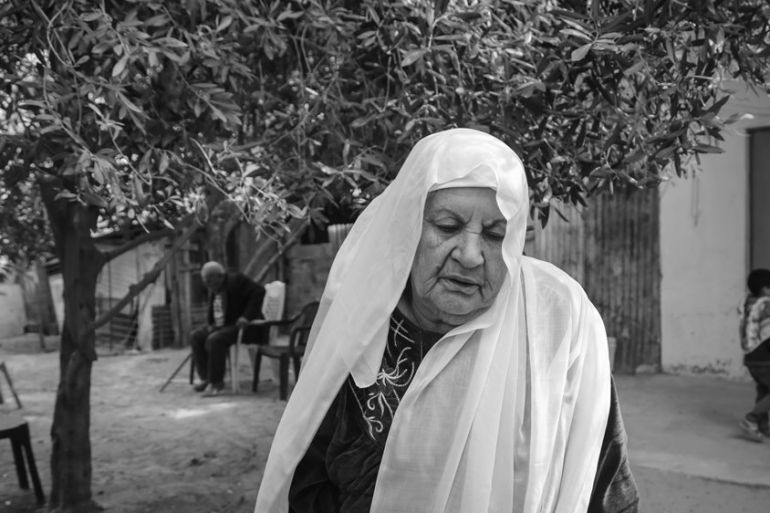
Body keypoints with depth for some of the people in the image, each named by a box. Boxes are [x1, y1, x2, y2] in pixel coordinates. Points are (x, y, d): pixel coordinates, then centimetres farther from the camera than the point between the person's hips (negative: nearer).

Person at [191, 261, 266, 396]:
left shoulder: (237, 280, -12)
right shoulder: (214, 290, 13)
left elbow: (259, 292, -19)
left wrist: (247, 316, -25)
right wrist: (211, 324, 5)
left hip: (241, 325, -9)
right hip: (222, 326, 9)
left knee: (215, 339, -29)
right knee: (197, 336, -4)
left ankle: (217, 382, -20)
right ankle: (206, 378, -3)